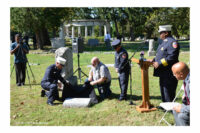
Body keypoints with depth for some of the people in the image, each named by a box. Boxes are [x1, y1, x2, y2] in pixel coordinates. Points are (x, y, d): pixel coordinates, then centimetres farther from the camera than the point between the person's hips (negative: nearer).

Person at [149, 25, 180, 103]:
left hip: (169, 73, -10)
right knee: (163, 90, 18)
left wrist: (159, 63, -23)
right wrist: (153, 60, 10)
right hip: (163, 73, 10)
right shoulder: (164, 42, 15)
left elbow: (172, 57, -25)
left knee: (168, 92, -2)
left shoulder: (172, 42, -17)